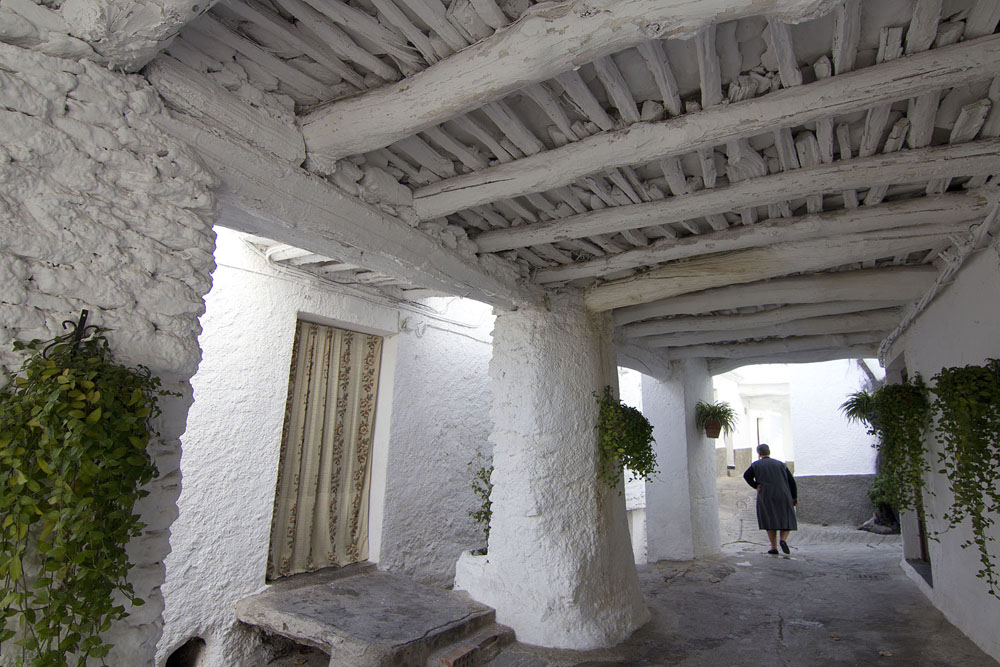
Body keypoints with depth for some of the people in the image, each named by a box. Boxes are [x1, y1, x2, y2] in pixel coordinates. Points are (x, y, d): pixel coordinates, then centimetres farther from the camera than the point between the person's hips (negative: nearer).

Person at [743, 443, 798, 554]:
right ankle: (783, 539, -10)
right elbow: (791, 480, 6)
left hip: (765, 497, -1)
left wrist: (756, 486, -2)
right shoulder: (781, 464, 9)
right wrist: (794, 497, 11)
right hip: (783, 496, 1)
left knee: (770, 521, 6)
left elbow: (746, 475, -9)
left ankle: (774, 547, 1)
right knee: (786, 519, 13)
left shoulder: (756, 465, 4)